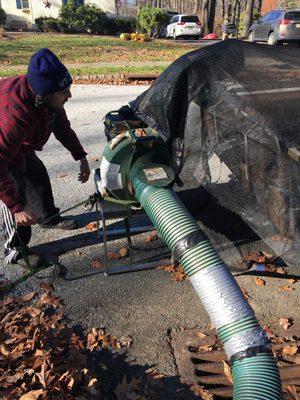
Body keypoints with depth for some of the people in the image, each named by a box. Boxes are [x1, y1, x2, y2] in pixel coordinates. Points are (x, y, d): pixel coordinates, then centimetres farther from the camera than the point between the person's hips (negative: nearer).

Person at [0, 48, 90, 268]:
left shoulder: (48, 98, -20)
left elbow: (62, 127, -2)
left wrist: (81, 157, -2)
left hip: (19, 144, 8)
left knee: (38, 174, 18)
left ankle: (48, 217, 44)